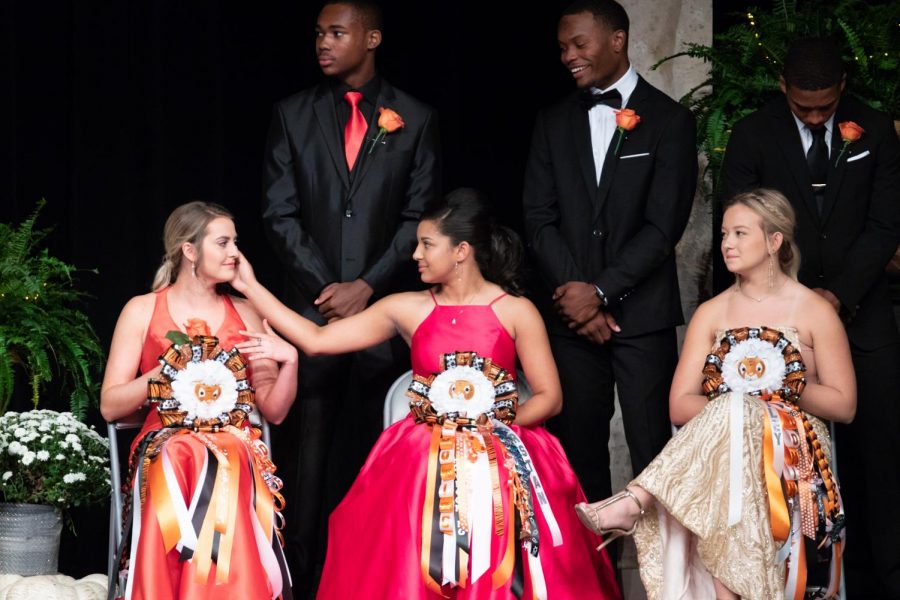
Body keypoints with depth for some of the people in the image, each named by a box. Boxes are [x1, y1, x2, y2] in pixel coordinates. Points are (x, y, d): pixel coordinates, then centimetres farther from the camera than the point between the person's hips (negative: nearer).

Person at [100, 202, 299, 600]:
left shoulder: (245, 314, 16)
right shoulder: (142, 311, 7)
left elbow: (274, 410, 13)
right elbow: (110, 406, 3)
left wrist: (289, 360, -6)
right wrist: (163, 376, -12)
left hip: (237, 452, 2)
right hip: (167, 450, -2)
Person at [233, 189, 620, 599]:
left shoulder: (516, 312, 0)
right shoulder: (408, 310, 6)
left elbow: (549, 397, 0)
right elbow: (316, 340, 6)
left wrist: (498, 426, -14)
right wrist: (250, 287, 4)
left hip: (501, 467, -2)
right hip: (421, 465, 2)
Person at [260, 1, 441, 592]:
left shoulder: (416, 120, 6)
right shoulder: (293, 115, 9)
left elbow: (418, 218, 2)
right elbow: (281, 214, 4)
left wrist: (366, 287, -9)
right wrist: (326, 286, -6)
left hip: (386, 302, -1)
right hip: (313, 304, 1)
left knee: (378, 448, 1)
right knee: (308, 447, -3)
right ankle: (304, 574, -1)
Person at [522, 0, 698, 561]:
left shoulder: (669, 120, -2)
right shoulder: (554, 122, 10)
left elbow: (663, 225, -8)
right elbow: (540, 218, 6)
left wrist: (601, 292, -12)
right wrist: (575, 292, -7)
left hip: (642, 313, -3)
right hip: (572, 310, 4)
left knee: (653, 450, -4)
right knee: (579, 448, 5)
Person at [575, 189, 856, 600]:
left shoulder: (814, 312, 6)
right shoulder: (711, 313, 14)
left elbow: (844, 407, 6)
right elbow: (680, 405, 6)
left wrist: (788, 385, -10)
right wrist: (734, 409, -14)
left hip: (792, 451, -2)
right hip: (718, 442, 2)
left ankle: (634, 503, -48)